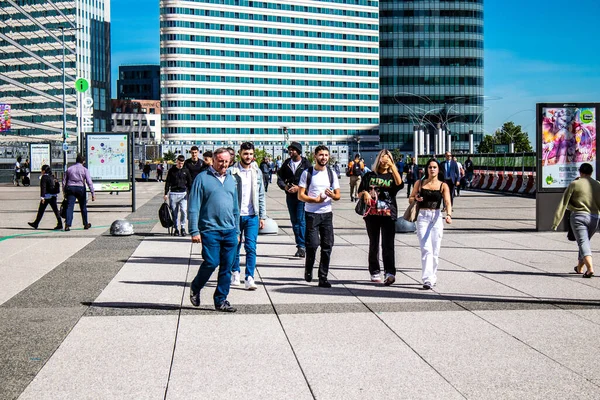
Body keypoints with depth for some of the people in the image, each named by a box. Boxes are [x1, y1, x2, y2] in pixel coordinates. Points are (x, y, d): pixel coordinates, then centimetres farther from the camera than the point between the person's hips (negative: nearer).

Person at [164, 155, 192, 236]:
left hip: (183, 193, 0)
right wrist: (166, 193, 2)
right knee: (174, 212, 2)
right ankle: (176, 228, 11)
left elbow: (189, 183, 11)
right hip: (173, 194, 1)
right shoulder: (171, 170, 5)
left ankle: (183, 227, -2)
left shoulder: (186, 171, 7)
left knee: (183, 210, -15)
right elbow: (167, 182, 8)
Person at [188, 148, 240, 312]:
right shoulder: (202, 178, -1)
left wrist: (237, 231, 19)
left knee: (227, 266, 3)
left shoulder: (232, 180, 17)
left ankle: (221, 300, 12)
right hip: (210, 229, -5)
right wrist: (194, 231, -10)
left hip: (230, 231, 5)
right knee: (211, 263, -9)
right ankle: (195, 288, 18)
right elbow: (194, 207, -4)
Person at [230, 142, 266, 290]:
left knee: (251, 247, -7)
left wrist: (262, 216, 7)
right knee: (235, 246, 11)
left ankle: (249, 278, -7)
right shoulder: (232, 172, -4)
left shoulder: (257, 172, 7)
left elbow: (261, 195, 11)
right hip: (235, 215, -1)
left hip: (252, 216, 2)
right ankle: (235, 272, 30)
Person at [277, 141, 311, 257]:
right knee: (294, 221, 10)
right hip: (290, 196, 5)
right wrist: (285, 187, -9)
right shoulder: (286, 164, 9)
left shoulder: (306, 164, -4)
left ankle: (302, 246, -9)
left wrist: (299, 188, -16)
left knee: (301, 220, -10)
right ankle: (301, 245, 18)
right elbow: (280, 178, 11)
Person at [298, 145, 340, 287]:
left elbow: (338, 195, 10)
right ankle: (308, 270, 16)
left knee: (327, 246, 0)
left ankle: (323, 278, 7)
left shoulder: (331, 173, 10)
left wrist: (332, 195, -13)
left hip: (327, 213, 3)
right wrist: (316, 200, -19)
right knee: (313, 244, -10)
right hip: (311, 214, -3)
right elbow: (300, 196, -4)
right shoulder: (307, 173, 0)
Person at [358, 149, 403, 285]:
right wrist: (365, 193, -10)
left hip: (388, 214, -2)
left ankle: (390, 273, -18)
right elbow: (360, 192, 13)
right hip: (372, 214, 2)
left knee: (388, 244, -11)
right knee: (373, 244, 8)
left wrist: (392, 166, -17)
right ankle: (375, 272, 16)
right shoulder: (370, 175, 12)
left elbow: (399, 183, -14)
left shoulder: (392, 175, 9)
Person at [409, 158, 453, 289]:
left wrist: (449, 215, -27)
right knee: (426, 249, -11)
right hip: (423, 217, 0)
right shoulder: (419, 183, 8)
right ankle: (427, 280, -15)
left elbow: (447, 201, -9)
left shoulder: (443, 185, 4)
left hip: (437, 217, 0)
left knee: (435, 251, 4)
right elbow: (410, 198, 16)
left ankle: (433, 278, 20)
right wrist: (416, 198, -8)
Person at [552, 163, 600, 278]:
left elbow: (563, 204, -4)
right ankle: (579, 267, 33)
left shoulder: (574, 184, 0)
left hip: (579, 217, -4)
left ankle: (590, 268, -27)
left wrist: (556, 222, -4)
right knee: (585, 241, 21)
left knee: (583, 243, -8)